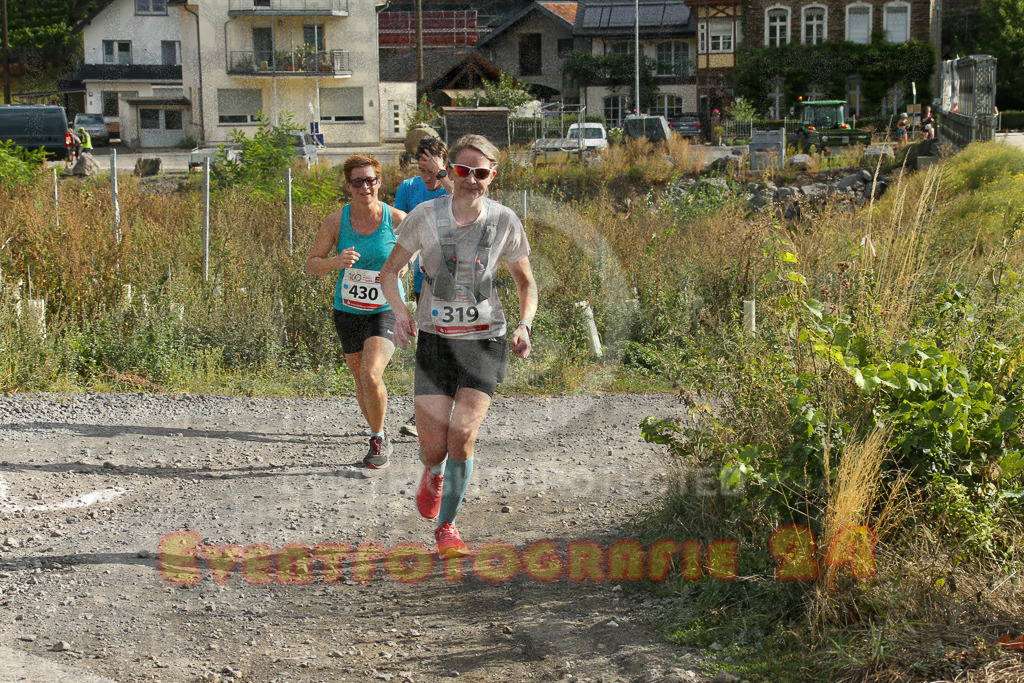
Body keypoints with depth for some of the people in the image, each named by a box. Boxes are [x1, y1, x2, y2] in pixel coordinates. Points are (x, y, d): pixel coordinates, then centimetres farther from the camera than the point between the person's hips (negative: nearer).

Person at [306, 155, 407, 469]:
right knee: (361, 382, 13)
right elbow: (311, 264, -3)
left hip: (385, 311, -3)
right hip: (348, 312, 3)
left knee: (371, 375, -22)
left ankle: (378, 440, 0)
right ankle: (381, 438, 37)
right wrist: (335, 262, -23)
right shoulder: (336, 220, -7)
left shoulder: (397, 219, -10)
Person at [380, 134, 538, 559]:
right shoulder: (425, 216, -4)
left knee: (462, 435, -15)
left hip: (485, 339, 0)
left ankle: (446, 526, 7)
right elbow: (389, 272, 5)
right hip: (434, 339, 0)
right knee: (433, 449, -5)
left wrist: (524, 324, -8)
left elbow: (526, 282, 10)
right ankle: (433, 473, 36)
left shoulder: (504, 222, -2)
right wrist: (399, 311, -14)